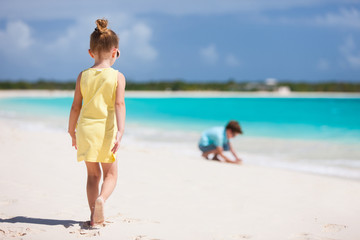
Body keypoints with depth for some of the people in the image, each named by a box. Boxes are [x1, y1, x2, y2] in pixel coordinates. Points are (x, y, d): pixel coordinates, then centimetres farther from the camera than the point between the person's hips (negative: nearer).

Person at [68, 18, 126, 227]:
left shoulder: (83, 76, 2)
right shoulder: (117, 77, -5)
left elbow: (76, 107, 4)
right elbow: (119, 104, -17)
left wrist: (72, 131, 15)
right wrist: (120, 132, -21)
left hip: (86, 128, 2)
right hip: (107, 129, -2)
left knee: (93, 174, 14)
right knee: (111, 173, 11)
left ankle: (94, 214, 9)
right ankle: (101, 199, -18)